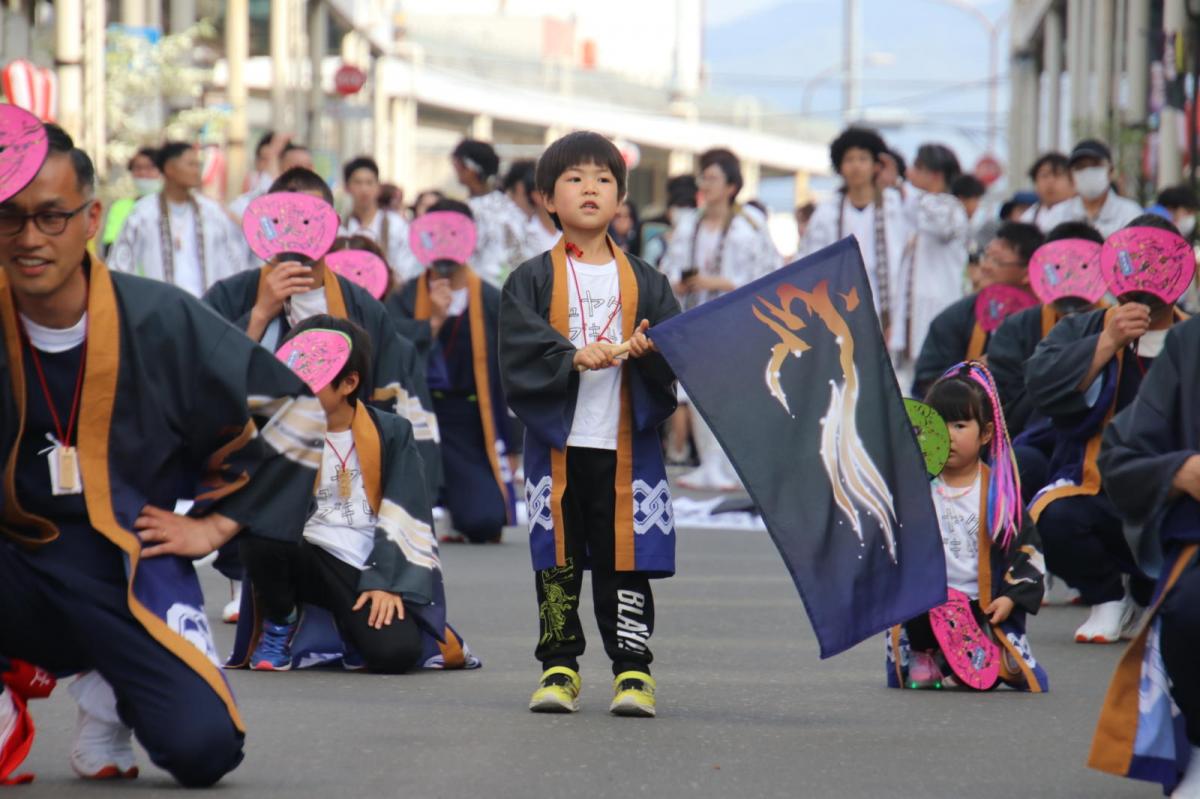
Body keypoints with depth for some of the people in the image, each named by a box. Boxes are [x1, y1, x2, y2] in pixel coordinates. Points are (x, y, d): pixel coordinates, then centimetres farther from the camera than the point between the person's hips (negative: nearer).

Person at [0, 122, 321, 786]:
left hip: (127, 576, 0)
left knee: (202, 748, -23)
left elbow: (294, 409, 5)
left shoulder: (160, 322, -5)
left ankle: (108, 692, 13)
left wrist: (216, 524, 1)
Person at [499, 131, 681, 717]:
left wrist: (650, 349, -16)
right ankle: (559, 667, 11)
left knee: (624, 559, -2)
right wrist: (573, 358, -20)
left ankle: (632, 668, 3)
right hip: (555, 442, 0)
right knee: (556, 559, 3)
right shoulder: (532, 280, 5)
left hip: (626, 443, 1)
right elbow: (518, 353, -7)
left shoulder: (645, 281, 11)